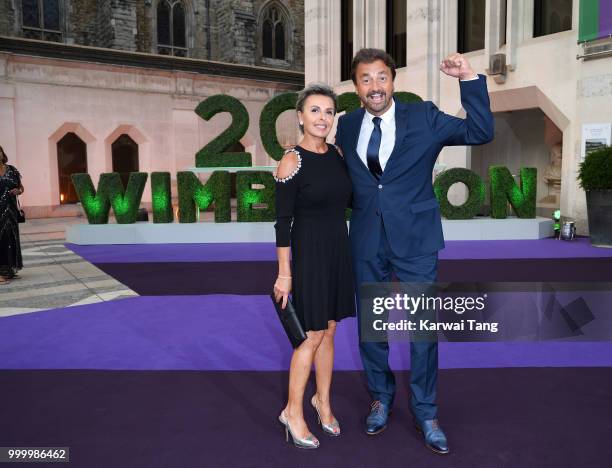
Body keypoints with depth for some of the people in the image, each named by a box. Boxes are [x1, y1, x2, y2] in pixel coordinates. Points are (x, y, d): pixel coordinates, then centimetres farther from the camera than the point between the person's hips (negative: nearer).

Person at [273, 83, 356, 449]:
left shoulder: (337, 154, 5)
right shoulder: (292, 162, -13)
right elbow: (283, 221, -14)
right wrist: (284, 273, -14)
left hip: (339, 250, 6)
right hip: (309, 251, -6)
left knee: (329, 331, 15)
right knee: (313, 335, 0)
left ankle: (322, 399, 34)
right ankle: (293, 411, 19)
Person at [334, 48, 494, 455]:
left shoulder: (423, 117, -3)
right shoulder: (347, 126, 5)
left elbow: (481, 132, -8)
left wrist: (470, 79, -15)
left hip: (415, 239, -2)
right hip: (366, 241, 3)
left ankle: (425, 412, 27)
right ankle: (381, 397, 38)